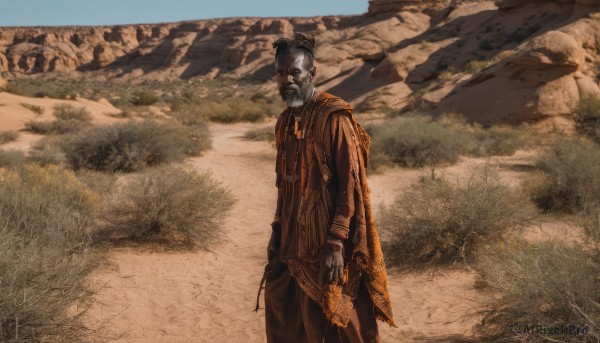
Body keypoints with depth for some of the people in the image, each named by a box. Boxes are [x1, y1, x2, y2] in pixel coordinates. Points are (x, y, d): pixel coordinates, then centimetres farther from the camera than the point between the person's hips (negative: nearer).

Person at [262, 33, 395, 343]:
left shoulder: (333, 117, -15)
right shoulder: (286, 121, 9)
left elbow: (350, 184, -18)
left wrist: (335, 243, -21)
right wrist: (276, 230, 13)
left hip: (326, 241, -7)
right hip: (294, 239, 8)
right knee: (282, 309, 13)